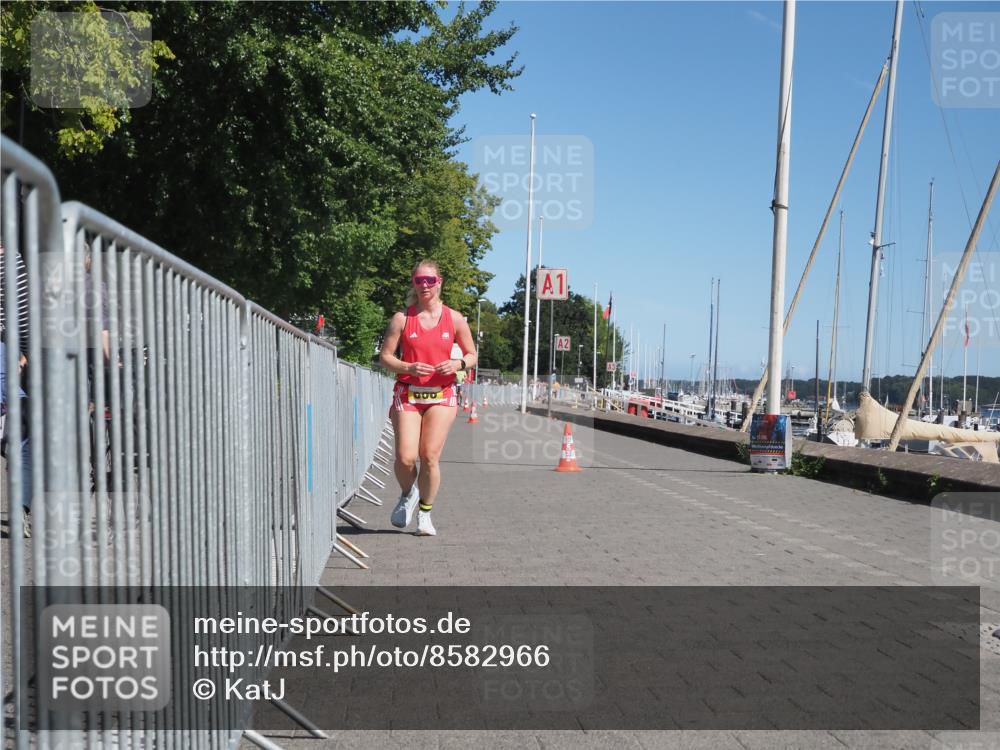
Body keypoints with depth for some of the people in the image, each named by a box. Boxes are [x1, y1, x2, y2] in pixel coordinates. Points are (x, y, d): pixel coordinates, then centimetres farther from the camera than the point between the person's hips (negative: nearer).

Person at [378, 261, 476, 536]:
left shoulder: (455, 319, 6)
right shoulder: (402, 319, 3)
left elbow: (472, 355, 13)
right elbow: (385, 357, 3)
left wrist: (458, 364, -9)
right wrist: (408, 367, -15)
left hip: (441, 395, 0)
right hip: (407, 394, 0)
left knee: (430, 456, -7)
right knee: (405, 457, -10)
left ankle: (425, 513, 14)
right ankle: (407, 495, 24)